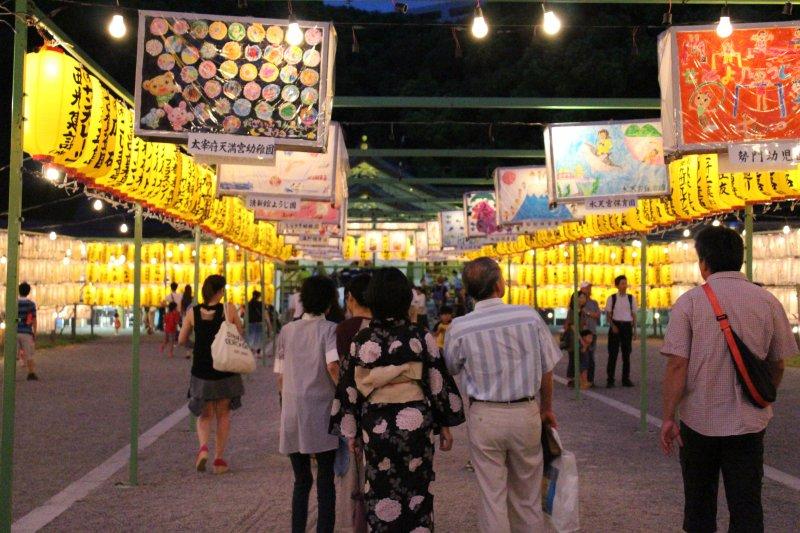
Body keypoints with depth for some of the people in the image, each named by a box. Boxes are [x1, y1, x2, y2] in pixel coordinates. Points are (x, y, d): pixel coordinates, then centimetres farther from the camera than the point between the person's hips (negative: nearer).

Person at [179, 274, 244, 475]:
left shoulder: (193, 312, -3)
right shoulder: (229, 309, -9)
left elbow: (182, 340, 3)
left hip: (201, 371, 1)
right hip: (225, 370, -1)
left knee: (205, 415, 15)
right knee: (223, 415, 14)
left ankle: (203, 447, -11)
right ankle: (219, 458, 15)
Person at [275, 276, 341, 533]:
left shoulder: (287, 331, 8)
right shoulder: (330, 329, -4)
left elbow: (280, 377, 10)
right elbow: (333, 366, -21)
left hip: (292, 414, 4)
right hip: (321, 411, -3)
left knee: (301, 480, 14)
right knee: (325, 480, 6)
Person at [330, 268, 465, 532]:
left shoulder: (361, 341, -3)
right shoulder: (421, 338, -6)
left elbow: (350, 388, 1)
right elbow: (438, 382, -3)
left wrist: (351, 431, 10)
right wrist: (445, 424, 8)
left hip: (375, 426, 1)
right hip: (415, 423, -1)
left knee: (381, 496, 11)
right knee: (415, 495, 11)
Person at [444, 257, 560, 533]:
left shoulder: (459, 328, -10)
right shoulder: (530, 316, -9)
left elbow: (451, 370, 7)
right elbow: (547, 370, 1)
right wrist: (547, 408, 15)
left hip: (485, 416, -1)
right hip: (526, 412, 1)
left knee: (492, 496, 9)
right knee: (527, 494, 18)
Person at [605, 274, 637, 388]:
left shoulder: (631, 298, 8)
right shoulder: (612, 298, 1)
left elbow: (634, 315, 10)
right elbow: (608, 315, 1)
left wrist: (635, 329, 5)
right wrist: (613, 326, -14)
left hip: (627, 326, 2)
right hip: (616, 326, -2)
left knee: (626, 353, 6)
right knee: (613, 353, -3)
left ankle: (626, 379, 14)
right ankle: (610, 379, 1)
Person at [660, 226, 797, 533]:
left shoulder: (690, 302, -9)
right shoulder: (768, 302, -2)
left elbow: (677, 365, -13)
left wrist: (668, 417, -7)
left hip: (699, 421, -1)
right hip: (749, 423, 1)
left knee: (699, 501, 16)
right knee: (747, 507, 7)